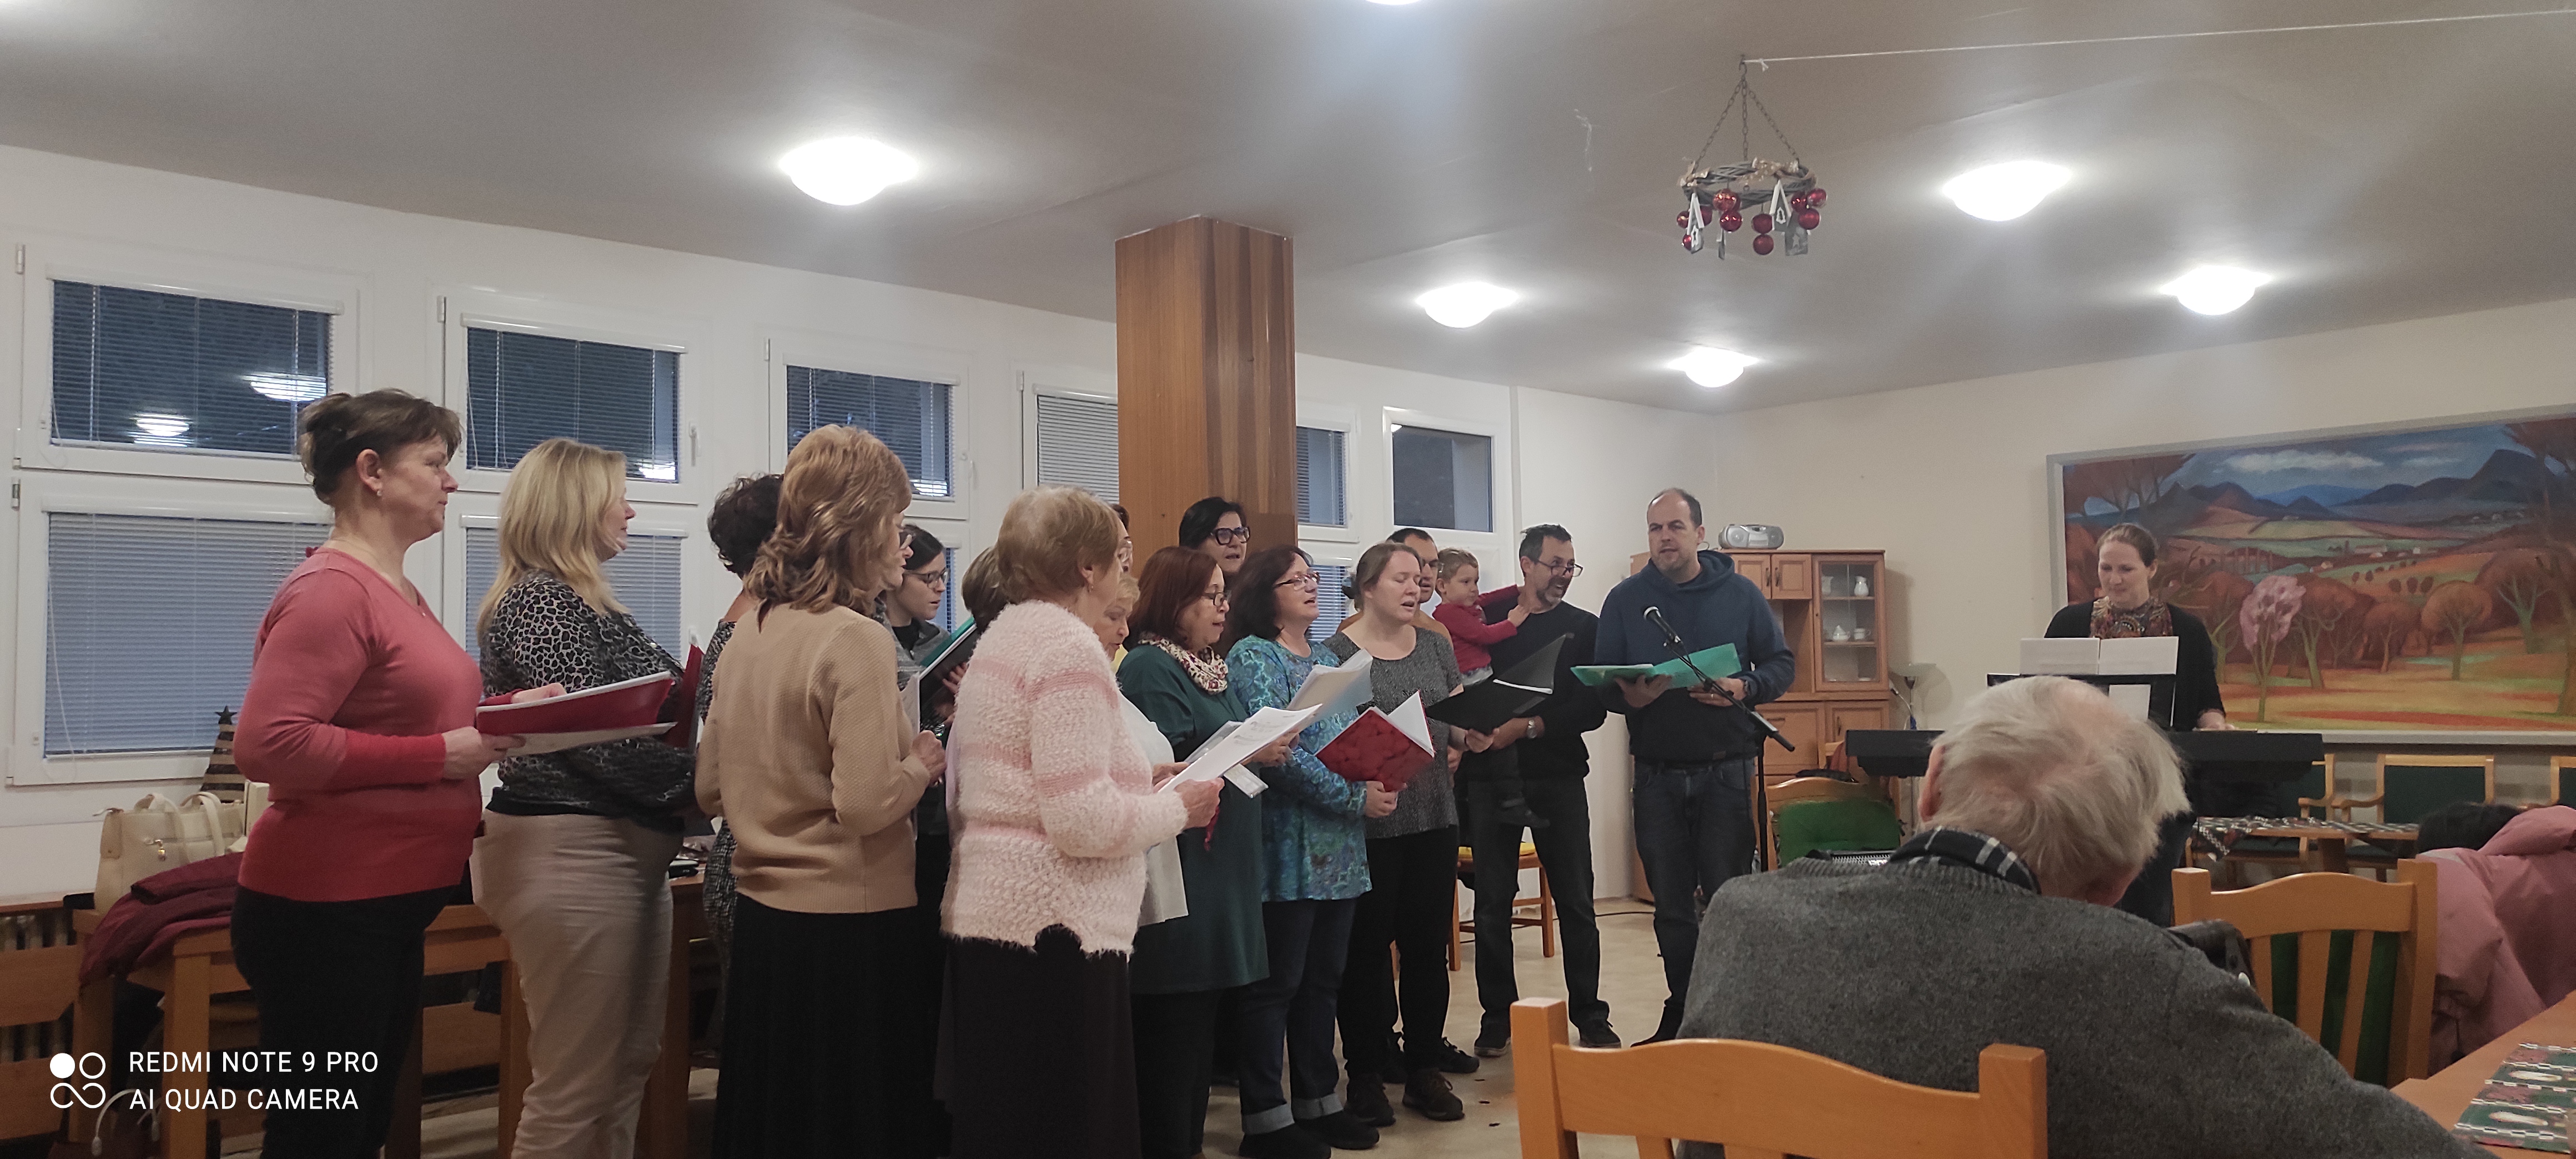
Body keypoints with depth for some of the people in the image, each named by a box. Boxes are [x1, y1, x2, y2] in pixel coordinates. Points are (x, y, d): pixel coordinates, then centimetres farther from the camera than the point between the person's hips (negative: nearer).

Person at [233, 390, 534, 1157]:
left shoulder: (397, 590, 13)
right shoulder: (330, 590, -16)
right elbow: (267, 744, -25)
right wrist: (440, 755, -22)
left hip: (390, 910, 10)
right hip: (324, 913, -10)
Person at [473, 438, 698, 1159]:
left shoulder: (584, 602, 17)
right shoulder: (540, 599, -12)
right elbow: (591, 735, -19)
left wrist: (687, 696, 3)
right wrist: (699, 779, -14)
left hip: (624, 849, 10)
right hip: (571, 854, -10)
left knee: (630, 1062, 15)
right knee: (577, 1083, -4)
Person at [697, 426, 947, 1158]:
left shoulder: (750, 630, 5)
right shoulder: (857, 638, -17)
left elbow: (711, 790, 12)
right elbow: (866, 805, -22)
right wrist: (921, 763, -5)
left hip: (761, 914, 8)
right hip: (853, 923, -8)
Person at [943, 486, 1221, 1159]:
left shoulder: (1003, 637, 15)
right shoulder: (1070, 646, -15)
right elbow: (1083, 822, -22)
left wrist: (1136, 779, 14)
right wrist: (1178, 808, -7)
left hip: (989, 913, 10)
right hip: (1054, 928, -10)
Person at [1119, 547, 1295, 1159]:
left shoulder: (1214, 667, 17)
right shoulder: (1149, 668, -11)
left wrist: (1272, 744, 1)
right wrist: (1248, 753, -20)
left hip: (1225, 872, 9)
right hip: (1181, 873, -9)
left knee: (1204, 1015, 15)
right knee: (1173, 1022, -3)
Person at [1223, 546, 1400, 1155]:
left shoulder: (1326, 659, 17)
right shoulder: (1252, 655, -8)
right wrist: (1354, 797, -17)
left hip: (1339, 847, 8)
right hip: (1288, 846, -8)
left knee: (1324, 979, 13)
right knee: (1277, 983, -1)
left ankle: (1319, 1103, 24)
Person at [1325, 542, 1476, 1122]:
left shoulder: (1436, 646, 11)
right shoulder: (1337, 653, -6)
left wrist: (1463, 740, -5)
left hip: (1434, 818, 5)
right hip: (1369, 823, -5)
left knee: (1429, 943, 9)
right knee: (1366, 948, 4)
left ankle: (1425, 1068, 21)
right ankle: (1367, 1073, 16)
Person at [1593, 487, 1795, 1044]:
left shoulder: (1739, 594, 3)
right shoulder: (1625, 600, 6)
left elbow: (1782, 663, 6)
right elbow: (1600, 683, 5)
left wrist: (1744, 688, -14)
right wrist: (1629, 696, -17)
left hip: (1726, 770, -2)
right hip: (1657, 773, 2)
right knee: (1671, 903, 9)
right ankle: (1682, 1014, 21)